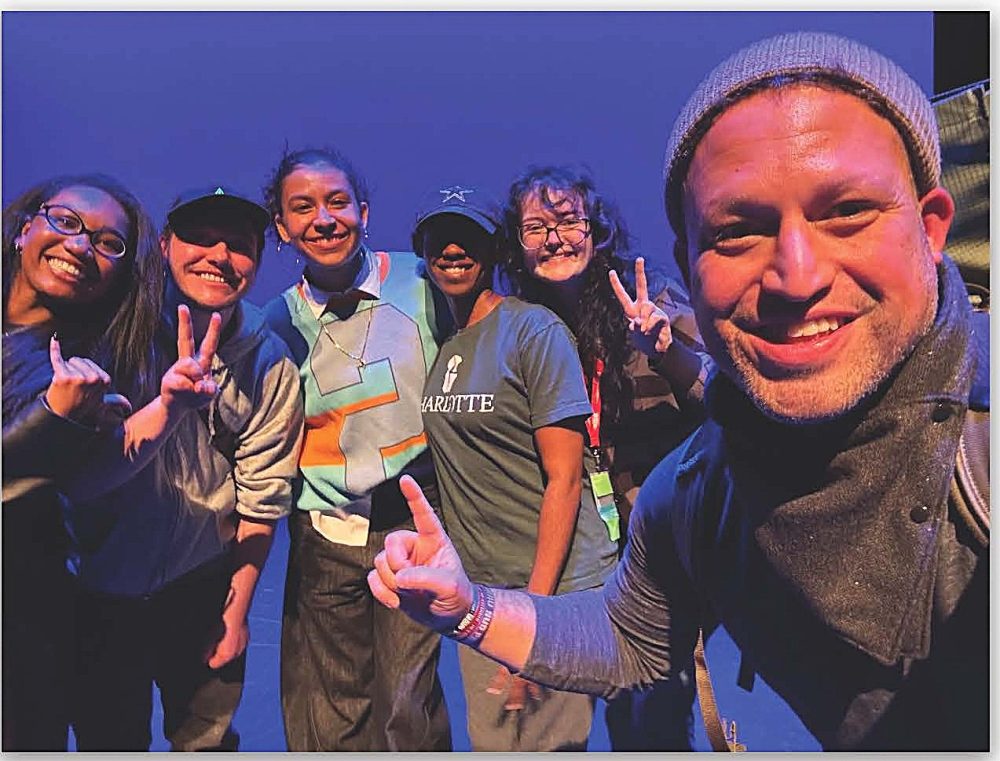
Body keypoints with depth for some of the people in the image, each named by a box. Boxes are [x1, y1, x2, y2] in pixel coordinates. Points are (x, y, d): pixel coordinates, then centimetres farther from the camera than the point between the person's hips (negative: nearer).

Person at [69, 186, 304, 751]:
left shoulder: (269, 363, -9)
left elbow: (262, 496, -4)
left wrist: (238, 608, 0)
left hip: (203, 588, 1)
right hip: (99, 586, 0)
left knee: (206, 740, 17)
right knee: (107, 740, 18)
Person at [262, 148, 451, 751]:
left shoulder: (419, 284, -4)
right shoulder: (279, 322, 3)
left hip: (413, 526, -2)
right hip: (324, 537, 3)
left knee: (409, 709, 1)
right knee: (329, 718, 11)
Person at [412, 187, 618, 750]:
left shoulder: (533, 330, -11)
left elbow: (563, 479, -15)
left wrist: (535, 608, -18)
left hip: (556, 582, -6)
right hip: (477, 585, 6)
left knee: (549, 741, 4)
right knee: (491, 741, 16)